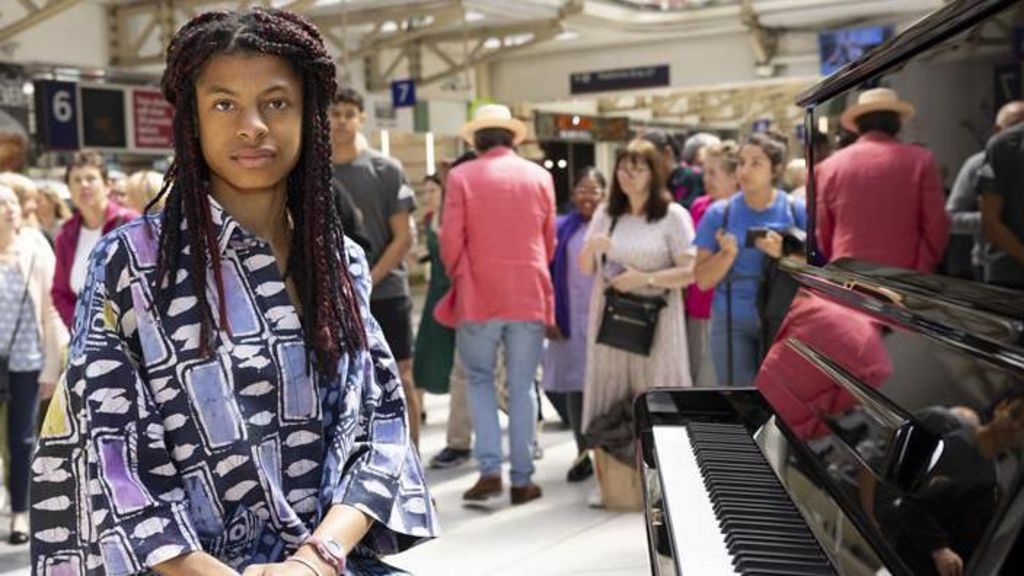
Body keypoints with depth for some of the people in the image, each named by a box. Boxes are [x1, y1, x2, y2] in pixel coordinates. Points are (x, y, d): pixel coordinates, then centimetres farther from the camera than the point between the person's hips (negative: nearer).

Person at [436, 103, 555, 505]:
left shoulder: (462, 177, -4)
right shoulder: (540, 176, 4)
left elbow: (451, 239, -5)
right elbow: (549, 240, 10)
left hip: (479, 295, -2)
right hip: (530, 295, 2)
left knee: (479, 380, 12)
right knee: (522, 386, 8)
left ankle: (490, 468, 0)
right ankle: (522, 479, 11)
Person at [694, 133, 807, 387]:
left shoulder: (797, 211, 1)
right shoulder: (719, 213, 3)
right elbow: (703, 280, 2)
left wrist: (783, 253, -18)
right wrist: (727, 253, -15)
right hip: (731, 322, 1)